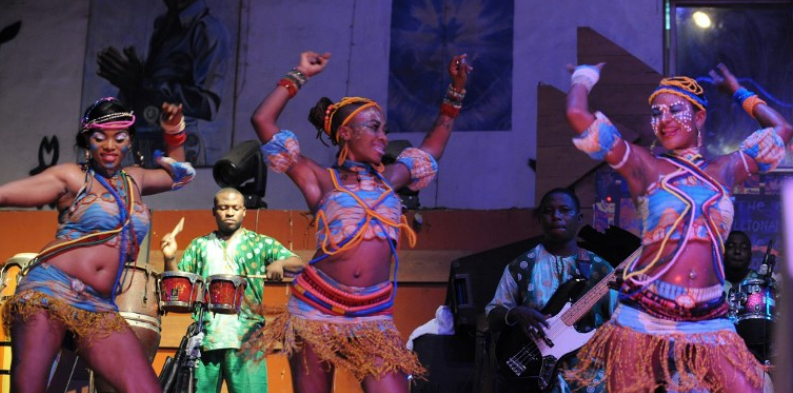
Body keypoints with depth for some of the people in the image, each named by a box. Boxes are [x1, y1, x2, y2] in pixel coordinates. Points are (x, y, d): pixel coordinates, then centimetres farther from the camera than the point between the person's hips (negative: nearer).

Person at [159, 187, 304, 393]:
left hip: (246, 338, -2)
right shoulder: (199, 245, 17)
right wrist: (170, 259, -5)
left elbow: (298, 264, 1)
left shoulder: (261, 243, 10)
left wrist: (279, 263, -21)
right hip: (205, 336, 2)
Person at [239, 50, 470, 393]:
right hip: (316, 308, -2)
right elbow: (262, 121, 1)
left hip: (372, 317, 3)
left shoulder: (389, 179, 16)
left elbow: (436, 141, 28)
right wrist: (300, 76, 7)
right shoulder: (321, 180, 5)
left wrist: (456, 88, 24)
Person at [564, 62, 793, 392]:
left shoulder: (723, 170, 14)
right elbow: (577, 115, -6)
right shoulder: (643, 165, 3)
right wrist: (586, 76, 12)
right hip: (644, 319, -2)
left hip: (709, 320, 3)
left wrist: (736, 90, 30)